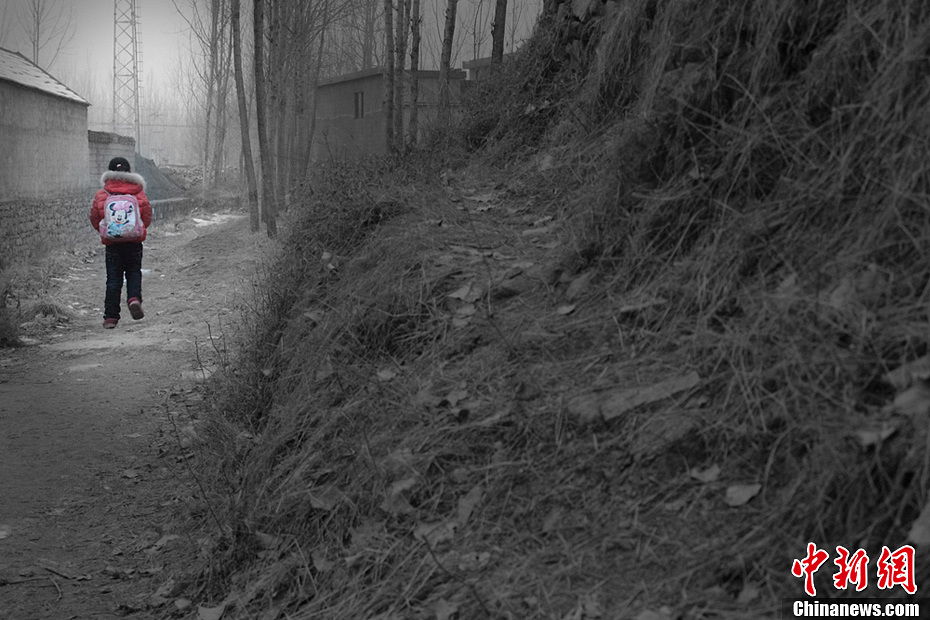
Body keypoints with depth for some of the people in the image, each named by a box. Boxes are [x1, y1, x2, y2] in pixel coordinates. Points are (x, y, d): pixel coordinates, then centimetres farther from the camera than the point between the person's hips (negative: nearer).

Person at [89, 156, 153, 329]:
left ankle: (110, 317, 3)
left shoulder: (101, 195, -1)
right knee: (134, 273, 16)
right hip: (134, 242, 0)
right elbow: (147, 217, 4)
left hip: (112, 243, 0)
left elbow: (94, 219, 5)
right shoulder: (139, 193, -1)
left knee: (113, 279, 6)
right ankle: (134, 298, -13)